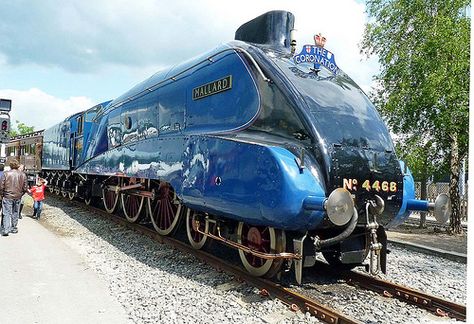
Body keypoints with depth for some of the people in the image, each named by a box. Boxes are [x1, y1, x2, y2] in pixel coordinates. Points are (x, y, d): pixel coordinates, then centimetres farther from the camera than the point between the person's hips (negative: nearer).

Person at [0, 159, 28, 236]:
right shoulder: (23, 175, 0)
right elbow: (25, 188, 3)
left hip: (7, 197, -3)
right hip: (18, 197, 3)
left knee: (7, 213, 1)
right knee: (15, 213, 15)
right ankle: (14, 228, 22)